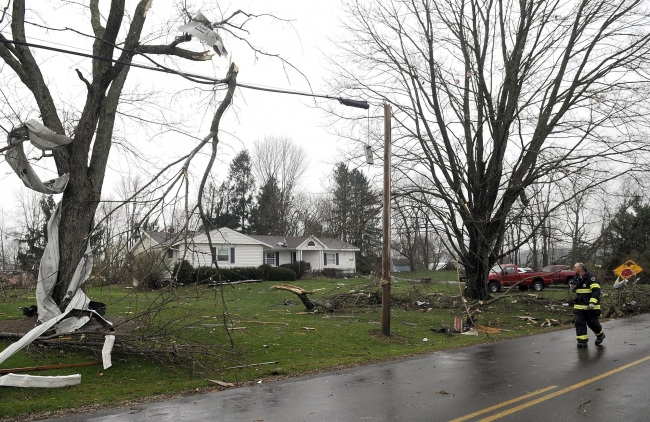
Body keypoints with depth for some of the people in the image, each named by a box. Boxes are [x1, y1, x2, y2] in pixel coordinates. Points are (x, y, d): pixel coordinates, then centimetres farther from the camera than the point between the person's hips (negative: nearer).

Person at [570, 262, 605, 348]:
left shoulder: (591, 277, -15)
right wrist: (572, 286, 2)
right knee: (579, 322, -2)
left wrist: (592, 302, -28)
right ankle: (582, 340, 2)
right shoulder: (576, 277, 10)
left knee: (592, 322, 4)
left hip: (590, 306, -6)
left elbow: (596, 290, -20)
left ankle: (600, 335, 31)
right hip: (579, 305, 7)